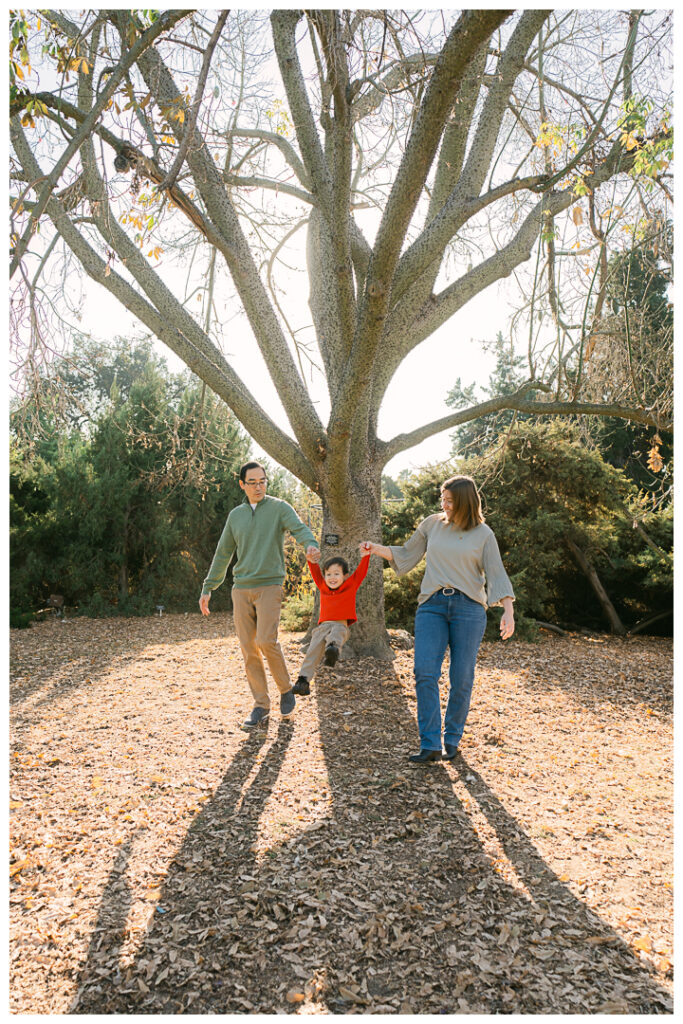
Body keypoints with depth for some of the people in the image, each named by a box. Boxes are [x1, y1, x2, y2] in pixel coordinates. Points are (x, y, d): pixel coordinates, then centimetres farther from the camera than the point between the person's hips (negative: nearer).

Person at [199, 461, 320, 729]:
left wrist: (311, 546, -39)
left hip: (269, 586, -4)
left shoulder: (279, 507, 2)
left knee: (266, 641, -15)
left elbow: (299, 528, -16)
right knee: (248, 648, 3)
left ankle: (286, 689, 10)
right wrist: (207, 588, 15)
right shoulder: (236, 515, 14)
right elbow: (223, 553, 18)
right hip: (241, 589, 4)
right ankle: (261, 705, 14)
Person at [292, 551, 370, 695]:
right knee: (313, 650, -18)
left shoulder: (351, 586, 15)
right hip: (323, 626, 3)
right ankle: (303, 681, -24)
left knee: (336, 634, -38)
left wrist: (366, 555, -4)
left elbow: (361, 572, 7)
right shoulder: (323, 587, 23)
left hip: (340, 625, -3)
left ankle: (333, 648, -70)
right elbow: (315, 573, 14)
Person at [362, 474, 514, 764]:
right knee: (425, 672, -11)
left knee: (462, 678, 1)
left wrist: (508, 611, -11)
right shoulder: (432, 524, 11)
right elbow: (406, 555, 20)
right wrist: (375, 549, 8)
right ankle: (430, 744, -5)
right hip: (432, 605, 2)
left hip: (468, 607, -2)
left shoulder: (483, 534, 3)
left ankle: (452, 740, 18)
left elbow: (496, 576, 0)